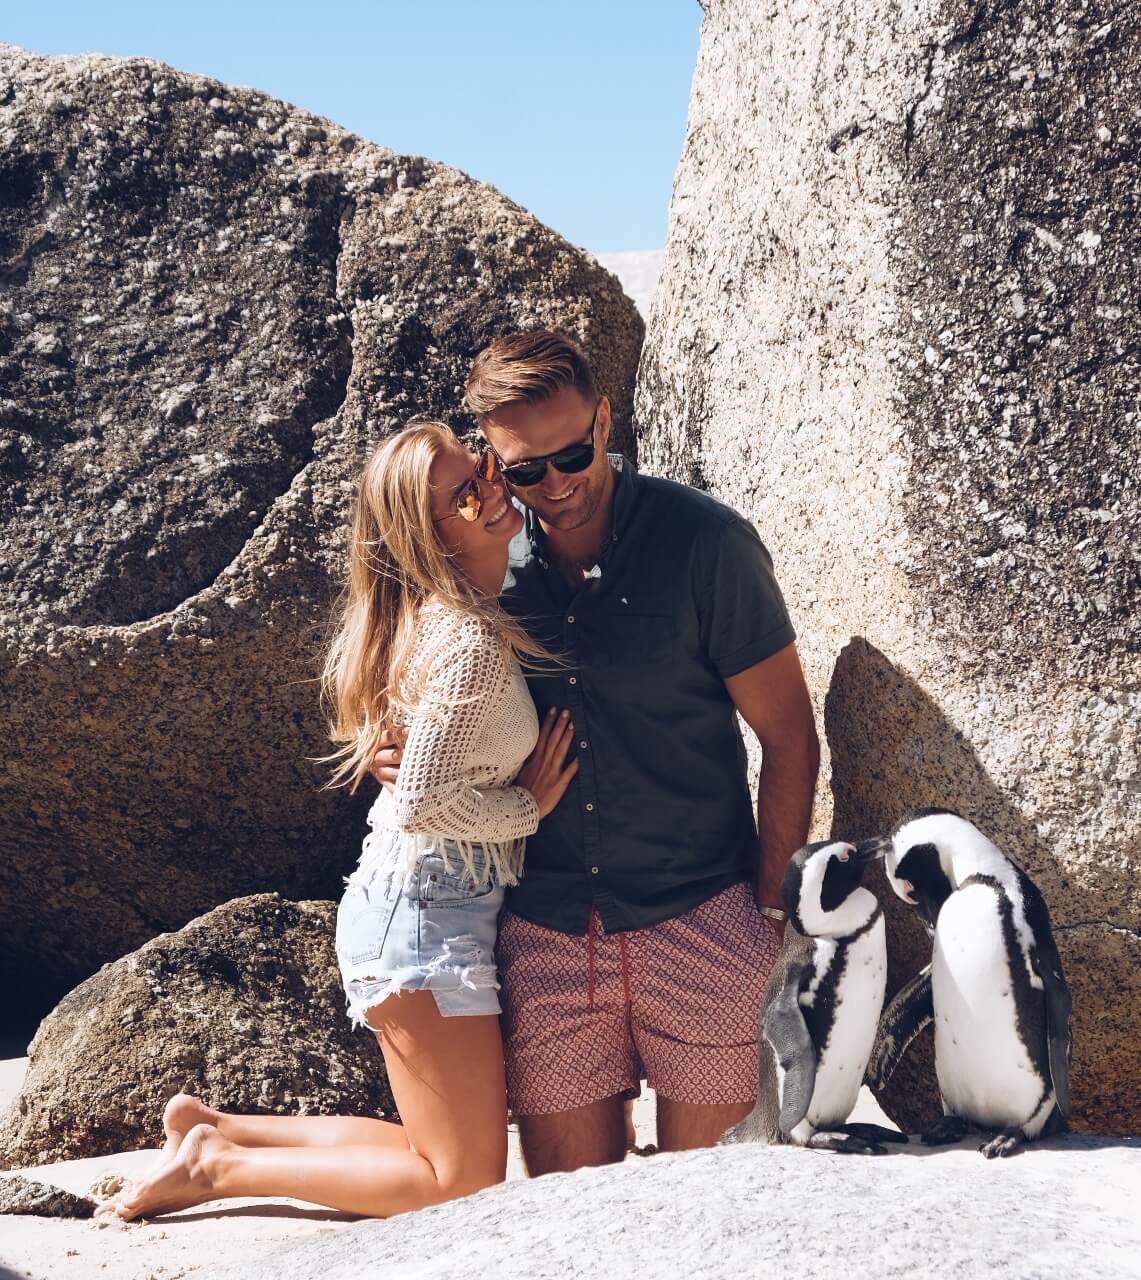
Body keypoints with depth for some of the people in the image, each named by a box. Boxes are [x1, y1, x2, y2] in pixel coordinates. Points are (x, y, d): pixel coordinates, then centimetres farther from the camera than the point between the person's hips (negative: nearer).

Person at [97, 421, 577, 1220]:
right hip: (429, 916, -10)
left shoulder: (437, 616, 9)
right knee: (468, 1185, -1)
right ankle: (216, 1164, 6)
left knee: (451, 1155, 18)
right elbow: (424, 802, -24)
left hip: (412, 905, 10)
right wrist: (528, 807, -9)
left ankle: (212, 1127, 23)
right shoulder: (473, 644, -20)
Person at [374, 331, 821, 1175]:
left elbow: (789, 739, -3)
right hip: (545, 929, 3)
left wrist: (774, 914, -5)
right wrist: (406, 754, -4)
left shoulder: (706, 543, -7)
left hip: (699, 918, -3)